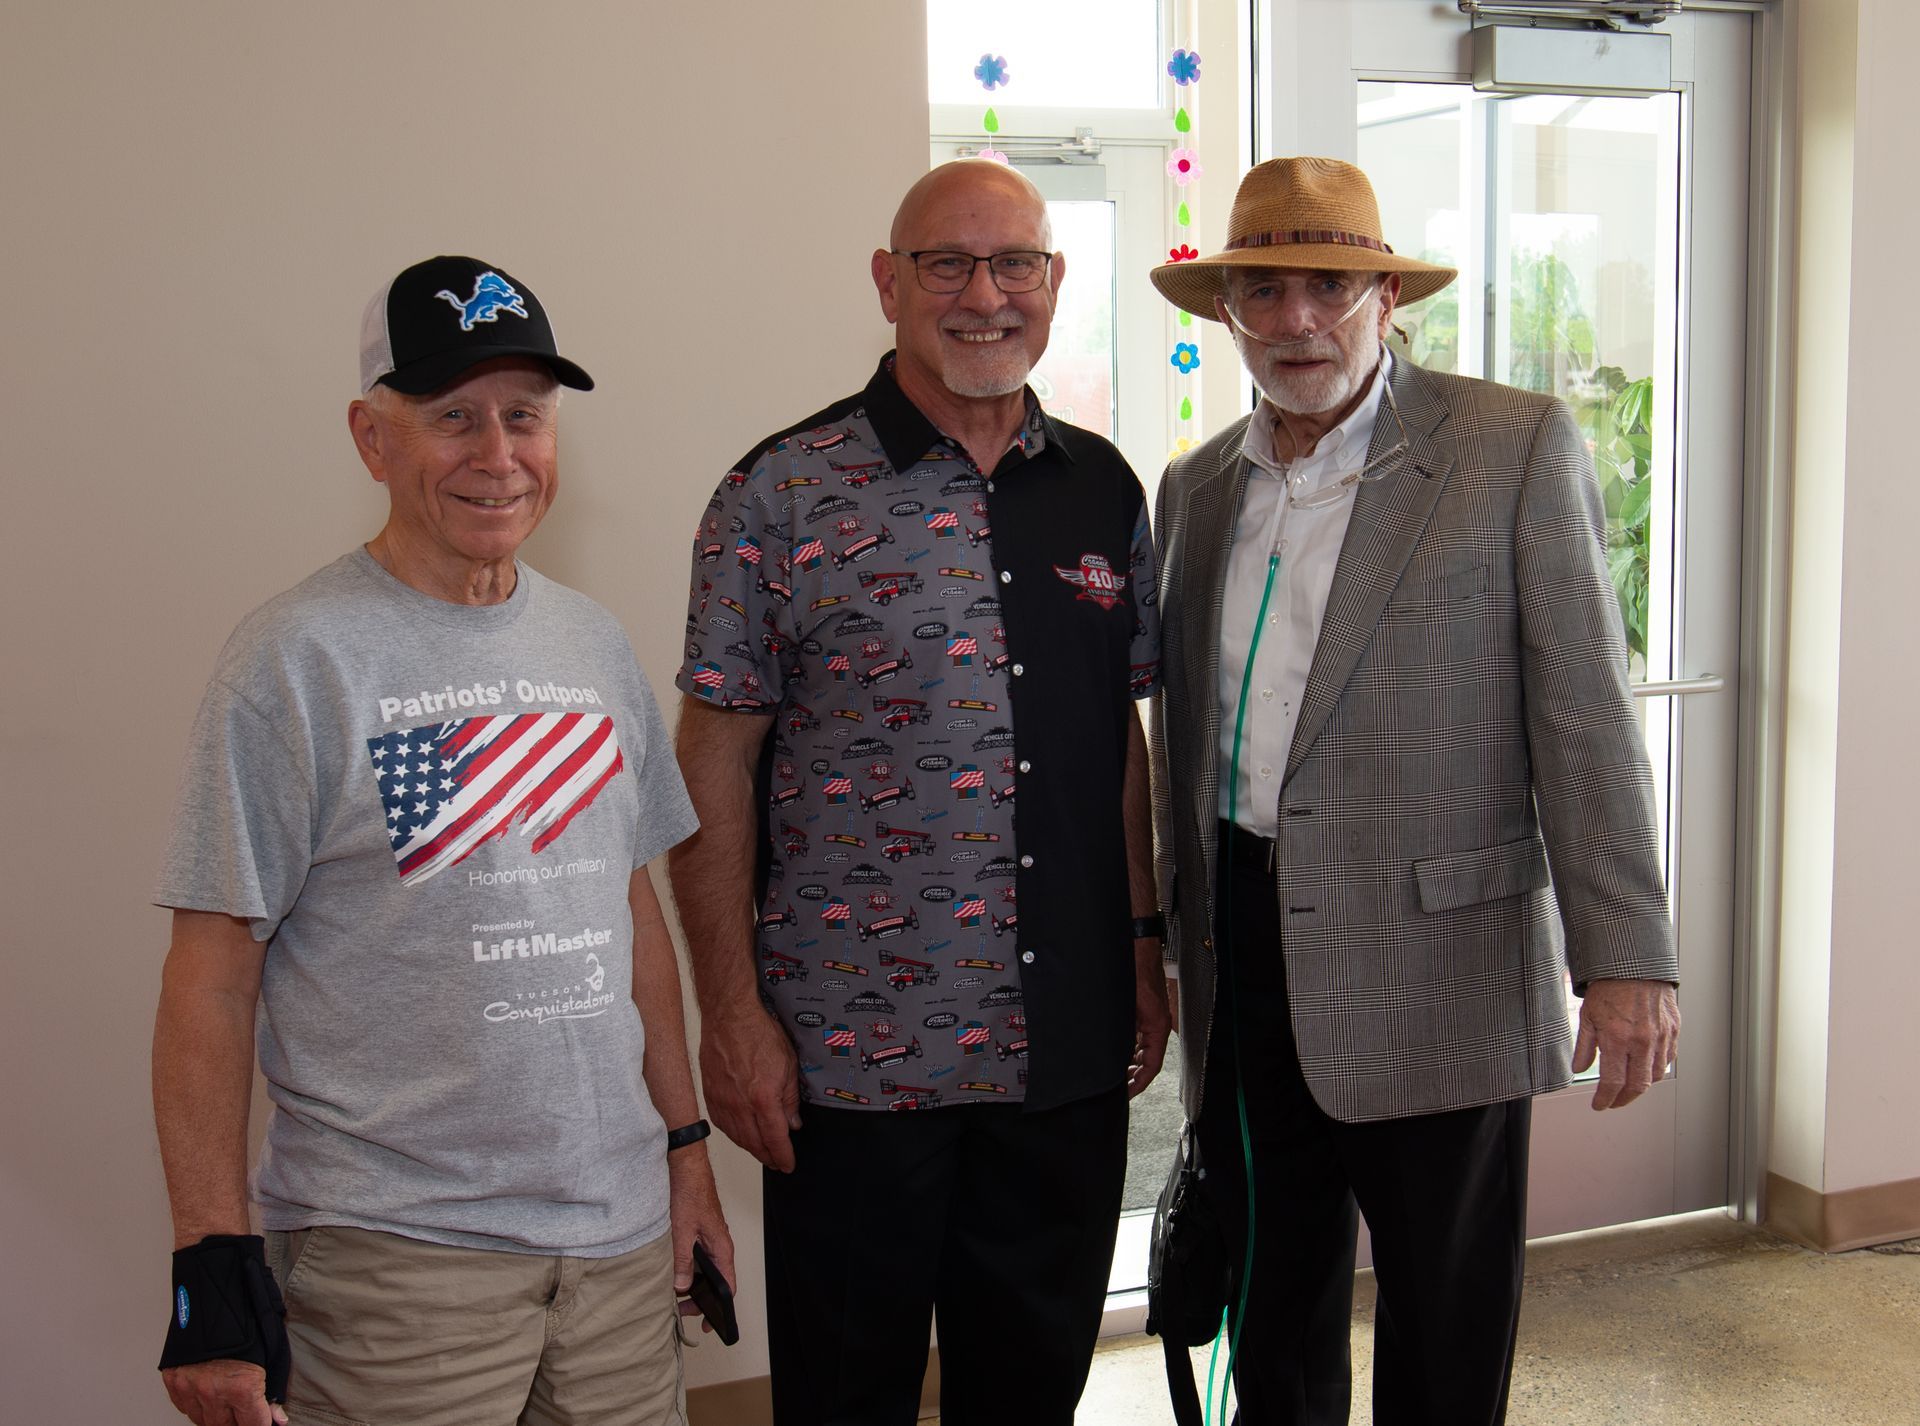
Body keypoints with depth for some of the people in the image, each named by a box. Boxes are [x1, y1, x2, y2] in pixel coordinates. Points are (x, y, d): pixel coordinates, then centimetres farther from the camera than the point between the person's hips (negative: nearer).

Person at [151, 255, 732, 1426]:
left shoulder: (594, 642, 9)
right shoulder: (299, 658, -9)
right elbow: (214, 980, -10)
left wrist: (686, 1144, 13)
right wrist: (214, 1265, -13)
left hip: (620, 1228, 5)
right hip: (398, 1250, -5)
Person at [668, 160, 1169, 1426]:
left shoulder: (1103, 489, 8)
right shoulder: (783, 495, -7)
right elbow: (717, 769, -7)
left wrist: (1146, 950, 10)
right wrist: (733, 1013, -10)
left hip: (1068, 1050, 4)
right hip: (852, 1056, -4)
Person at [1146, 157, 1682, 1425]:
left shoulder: (1517, 448, -4)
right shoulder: (1196, 487, 11)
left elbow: (1585, 716, -9)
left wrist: (1627, 958, -15)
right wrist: (1179, 938, 18)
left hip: (1435, 970, -4)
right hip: (1243, 972, 5)